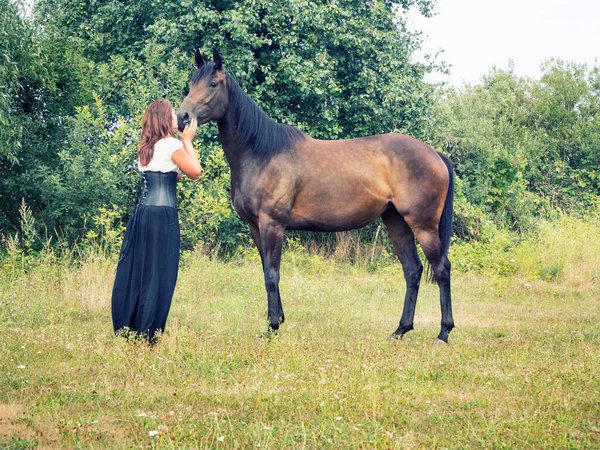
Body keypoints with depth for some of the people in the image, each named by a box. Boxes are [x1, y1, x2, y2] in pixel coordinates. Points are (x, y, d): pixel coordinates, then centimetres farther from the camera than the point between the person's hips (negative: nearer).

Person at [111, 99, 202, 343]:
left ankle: (124, 330, 12)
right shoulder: (171, 144, -7)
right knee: (159, 275, -2)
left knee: (134, 271, 9)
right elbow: (195, 172, -6)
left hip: (141, 213, 8)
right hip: (162, 214, -7)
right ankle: (147, 334, -2)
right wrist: (188, 141, 3)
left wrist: (183, 141, 21)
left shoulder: (146, 147, 16)